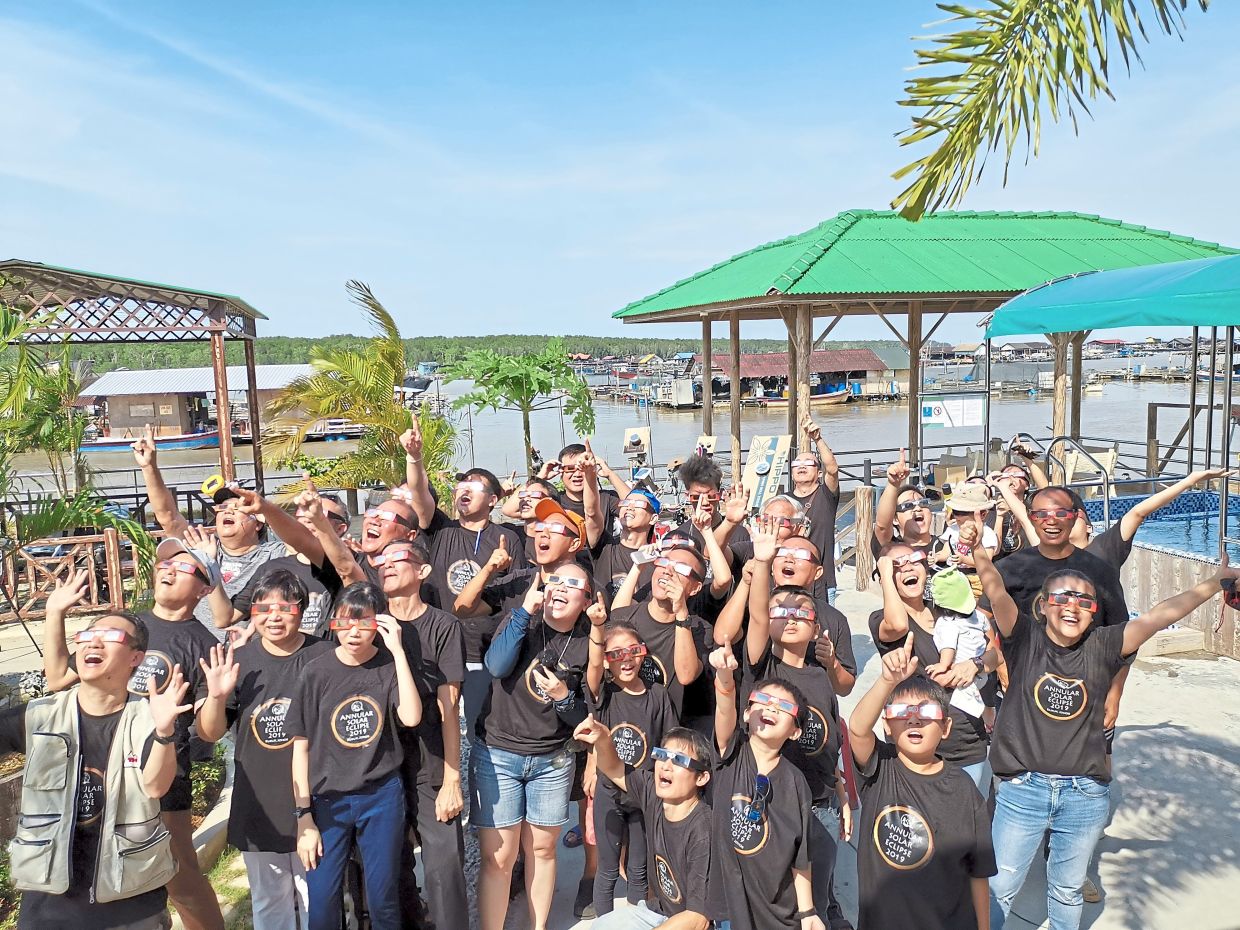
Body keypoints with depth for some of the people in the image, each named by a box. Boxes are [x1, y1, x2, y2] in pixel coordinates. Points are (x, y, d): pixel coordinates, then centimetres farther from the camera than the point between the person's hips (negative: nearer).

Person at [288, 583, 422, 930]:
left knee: (383, 901, 11)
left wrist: (398, 651, -23)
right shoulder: (317, 671, -6)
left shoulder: (389, 666, -5)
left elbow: (411, 717, -22)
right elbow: (301, 747, -2)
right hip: (328, 800, 0)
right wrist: (304, 817, -3)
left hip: (382, 797, 0)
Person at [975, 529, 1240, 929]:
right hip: (1022, 790, -2)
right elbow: (995, 587, -19)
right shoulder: (1025, 638, -6)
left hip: (1086, 795, 2)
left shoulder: (1102, 646, -1)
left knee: (1067, 891, 21)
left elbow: (1158, 615, -7)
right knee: (999, 888, 10)